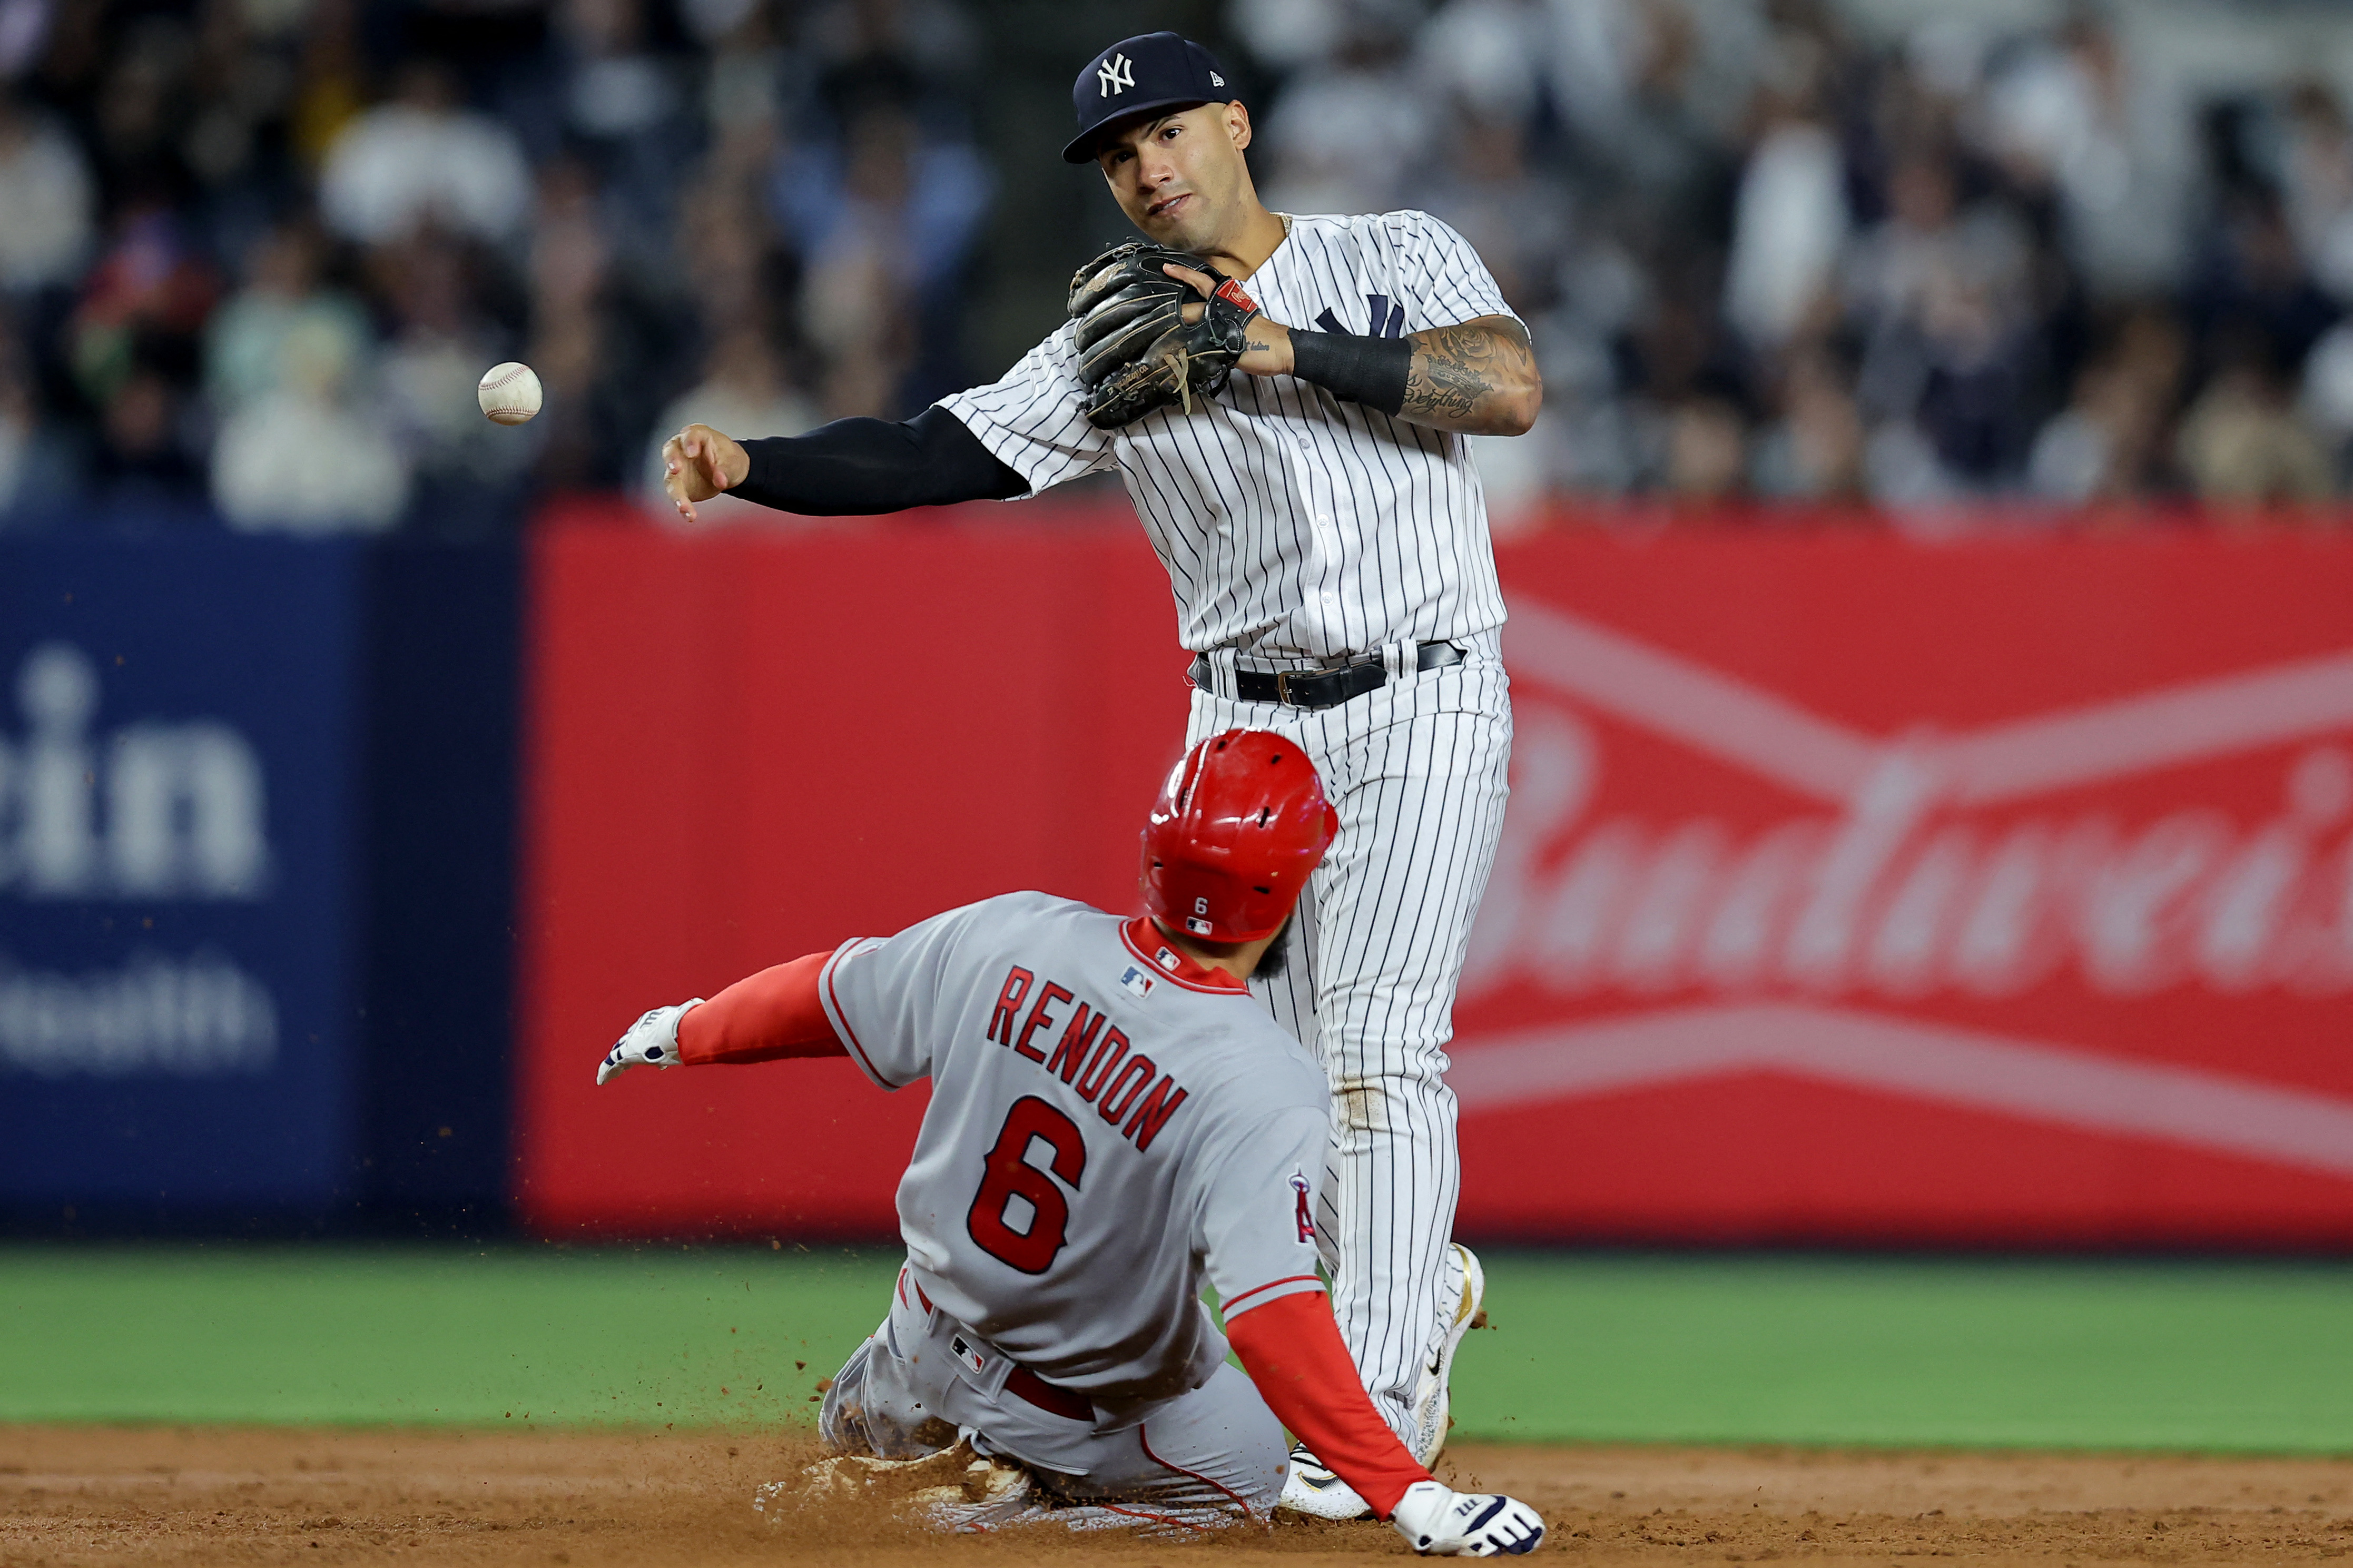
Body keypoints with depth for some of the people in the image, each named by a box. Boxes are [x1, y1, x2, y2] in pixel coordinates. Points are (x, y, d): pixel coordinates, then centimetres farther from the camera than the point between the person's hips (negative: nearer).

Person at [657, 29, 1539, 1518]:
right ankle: (1419, 1286, 30)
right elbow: (935, 454, -3)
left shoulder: (1398, 259, 0)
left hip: (1419, 710, -4)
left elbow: (1511, 388, -17)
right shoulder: (1115, 350, 6)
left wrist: (1291, 351, -20)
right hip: (1244, 726, 4)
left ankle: (1379, 1409, -11)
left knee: (1375, 1045, -14)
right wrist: (751, 464, -19)